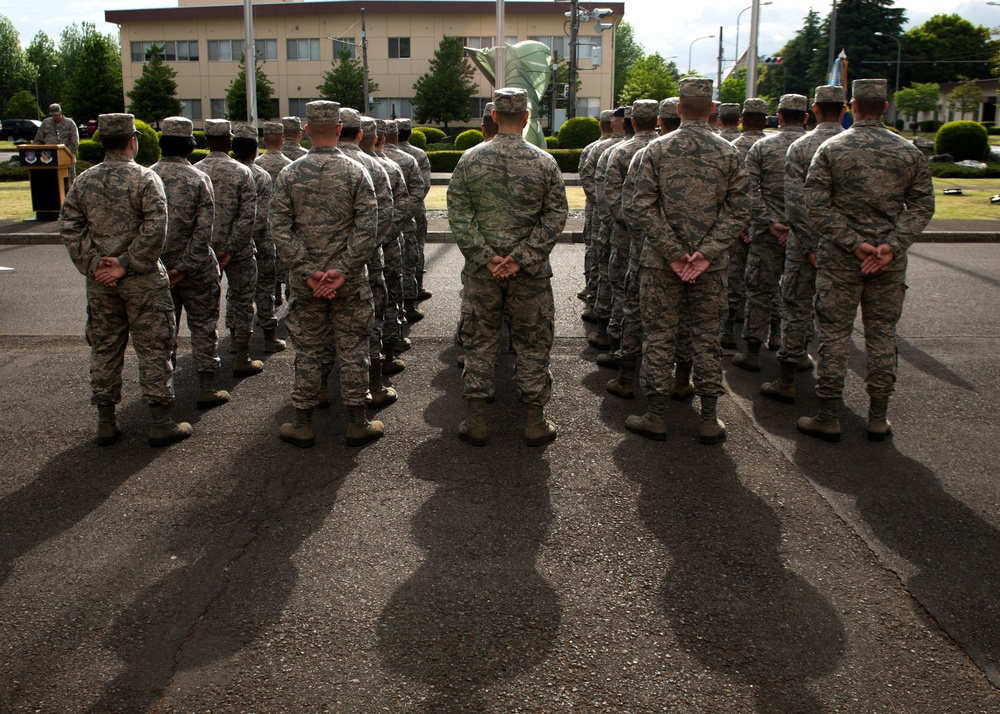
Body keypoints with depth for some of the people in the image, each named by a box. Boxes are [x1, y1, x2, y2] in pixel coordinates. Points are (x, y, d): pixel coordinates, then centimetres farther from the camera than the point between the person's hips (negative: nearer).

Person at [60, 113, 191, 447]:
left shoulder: (84, 181, 5)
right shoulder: (145, 178, -10)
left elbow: (68, 228, 1)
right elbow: (155, 230, -19)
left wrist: (94, 264, -3)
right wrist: (126, 264, -14)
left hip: (100, 281, 5)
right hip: (143, 281, -4)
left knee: (104, 349, 13)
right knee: (153, 349, 3)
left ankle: (105, 423, 19)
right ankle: (161, 424, 7)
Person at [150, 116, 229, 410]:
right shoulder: (199, 179, -9)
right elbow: (204, 229, -16)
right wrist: (185, 267, -14)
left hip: (157, 265, 3)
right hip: (196, 266, -3)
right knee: (203, 325, 6)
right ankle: (206, 388, 6)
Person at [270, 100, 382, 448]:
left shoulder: (289, 174, -1)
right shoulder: (355, 171, -5)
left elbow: (280, 229, -6)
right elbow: (367, 227, -12)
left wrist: (308, 272, -8)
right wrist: (343, 271, -12)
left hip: (305, 279, 2)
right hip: (349, 281, -1)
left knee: (308, 351, 10)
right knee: (352, 350, 8)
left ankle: (302, 426, 17)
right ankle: (357, 424, 14)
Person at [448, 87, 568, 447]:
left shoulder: (470, 159, -2)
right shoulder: (544, 162, -4)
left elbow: (458, 215, -6)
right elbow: (556, 217, -7)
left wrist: (485, 257, -7)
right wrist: (521, 258, -10)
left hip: (482, 270, 1)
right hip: (531, 272, -1)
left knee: (480, 341, 10)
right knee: (532, 343, 9)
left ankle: (476, 421, 15)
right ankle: (534, 422, 16)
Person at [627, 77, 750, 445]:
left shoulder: (657, 149, -4)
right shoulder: (729, 153, 0)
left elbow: (643, 206, -9)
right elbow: (738, 210, -4)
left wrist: (673, 252, -8)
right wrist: (706, 253, -8)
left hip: (661, 261, -1)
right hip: (711, 264, 2)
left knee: (659, 336, 7)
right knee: (707, 338, 9)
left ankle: (655, 417, 13)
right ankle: (709, 421, 15)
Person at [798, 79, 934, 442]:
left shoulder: (831, 148, -3)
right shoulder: (909, 152, 4)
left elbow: (817, 205, -11)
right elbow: (922, 205, -2)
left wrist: (854, 243, -11)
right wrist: (892, 245, -10)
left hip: (839, 259, -2)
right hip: (891, 263, 2)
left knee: (834, 334, 4)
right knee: (882, 335, 10)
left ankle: (828, 418, 7)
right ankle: (878, 419, 17)